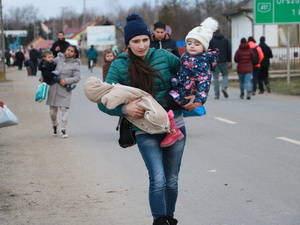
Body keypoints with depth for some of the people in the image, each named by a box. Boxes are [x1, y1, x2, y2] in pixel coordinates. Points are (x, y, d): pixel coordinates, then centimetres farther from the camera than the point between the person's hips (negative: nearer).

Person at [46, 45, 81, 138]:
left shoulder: (75, 64, -2)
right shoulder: (58, 59, 5)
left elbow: (77, 78, -6)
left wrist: (66, 81, -18)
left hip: (65, 90, -3)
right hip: (53, 88, 3)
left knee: (64, 109, -11)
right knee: (53, 110, 9)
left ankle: (63, 129, -3)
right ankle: (54, 125, 34)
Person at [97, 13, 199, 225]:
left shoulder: (163, 56, -2)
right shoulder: (119, 66, -6)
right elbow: (104, 102, -7)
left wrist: (192, 98, 0)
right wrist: (125, 108, -25)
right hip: (146, 132, -2)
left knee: (172, 180, 13)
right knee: (158, 180, -18)